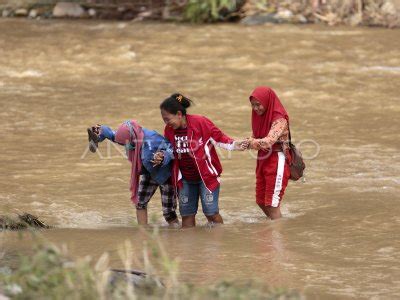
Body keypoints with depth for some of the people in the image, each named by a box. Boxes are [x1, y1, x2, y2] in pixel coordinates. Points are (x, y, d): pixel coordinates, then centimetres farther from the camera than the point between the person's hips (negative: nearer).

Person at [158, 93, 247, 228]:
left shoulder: (200, 122, -18)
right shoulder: (169, 130, -3)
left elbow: (218, 137, -8)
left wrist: (233, 145, -22)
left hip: (206, 175, -5)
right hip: (185, 179, 5)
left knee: (211, 213, -7)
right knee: (187, 214, 7)